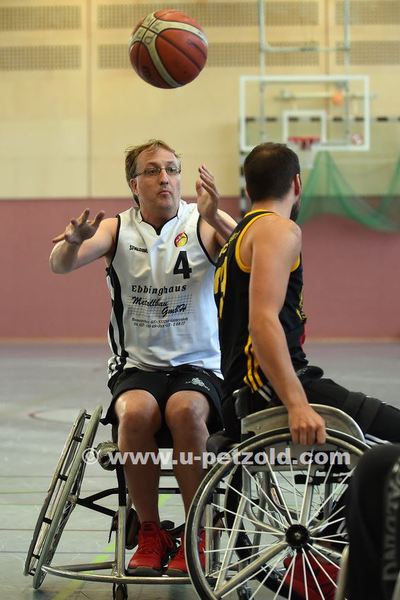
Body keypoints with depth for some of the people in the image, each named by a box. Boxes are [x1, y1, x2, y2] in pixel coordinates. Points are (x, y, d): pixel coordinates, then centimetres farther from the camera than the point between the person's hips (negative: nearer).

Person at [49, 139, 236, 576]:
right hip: (137, 366, 1)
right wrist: (74, 241, -35)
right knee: (137, 413, -31)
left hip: (198, 364, -1)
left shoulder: (202, 225, 0)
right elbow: (60, 265, -12)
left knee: (186, 410, -33)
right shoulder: (117, 230, 4)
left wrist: (215, 217, -36)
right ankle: (150, 533, -13)